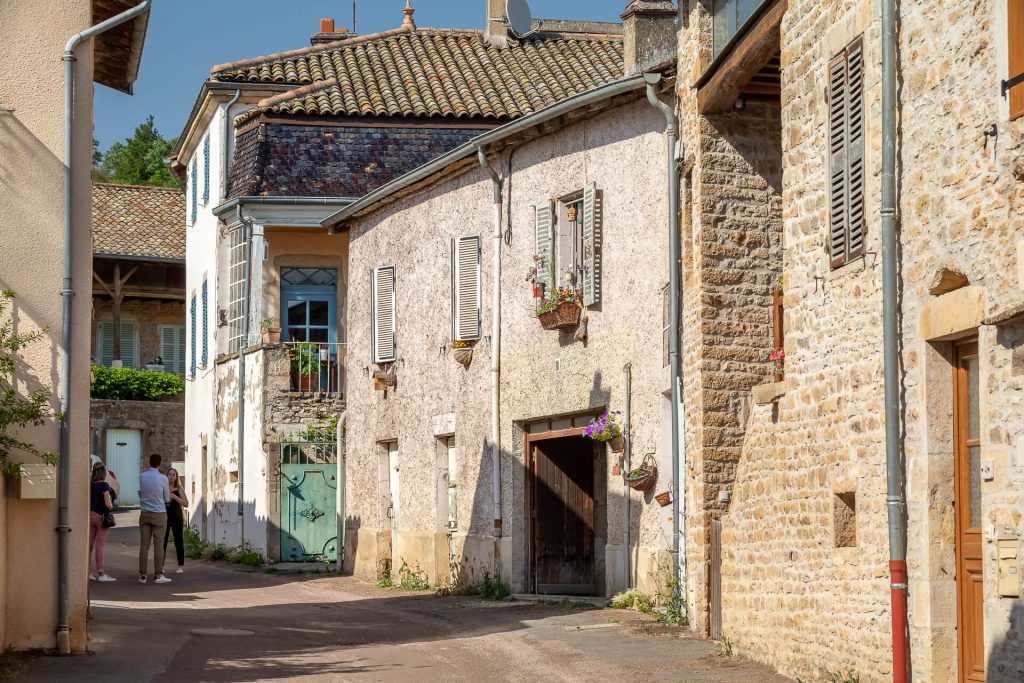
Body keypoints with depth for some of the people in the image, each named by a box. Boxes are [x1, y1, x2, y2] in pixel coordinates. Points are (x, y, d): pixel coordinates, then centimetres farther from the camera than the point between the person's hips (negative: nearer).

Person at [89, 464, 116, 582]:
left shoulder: (90, 485, 5)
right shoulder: (104, 485, -13)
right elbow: (107, 504, -18)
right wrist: (111, 505, 2)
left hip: (91, 515, 6)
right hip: (101, 516, -6)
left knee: (89, 544, 10)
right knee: (100, 546, -4)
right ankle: (101, 574, -2)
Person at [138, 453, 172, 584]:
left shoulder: (141, 477, 2)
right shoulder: (162, 479, -8)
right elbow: (167, 499, 2)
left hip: (144, 514, 4)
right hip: (159, 514, -4)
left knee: (144, 544, 4)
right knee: (158, 544, -1)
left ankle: (143, 575, 4)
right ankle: (158, 575, -2)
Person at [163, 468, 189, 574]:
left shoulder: (179, 489, 1)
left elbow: (186, 504, -6)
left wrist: (174, 497, -15)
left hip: (176, 517, -1)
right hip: (165, 517, 1)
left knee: (178, 541, 1)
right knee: (162, 541, -3)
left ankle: (181, 566, 7)